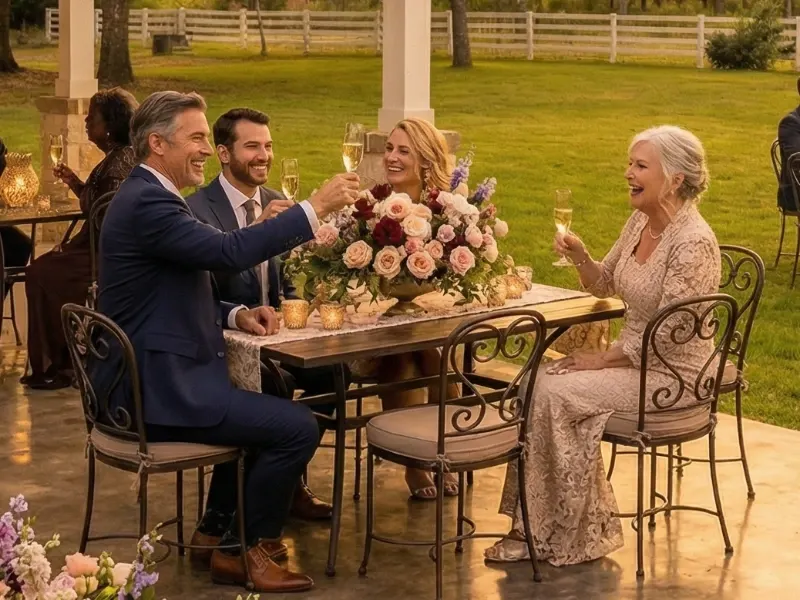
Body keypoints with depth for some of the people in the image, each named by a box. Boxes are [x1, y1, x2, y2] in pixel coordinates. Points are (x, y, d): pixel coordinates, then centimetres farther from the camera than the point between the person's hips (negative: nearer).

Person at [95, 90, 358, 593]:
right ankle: (254, 549, 6)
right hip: (157, 385, -11)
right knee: (298, 427, -13)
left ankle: (217, 535, 29)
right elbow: (229, 251, -31)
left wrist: (236, 315, 2)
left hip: (156, 374, 11)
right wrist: (316, 208, -27)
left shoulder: (149, 196, 16)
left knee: (269, 412, 27)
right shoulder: (148, 202, -19)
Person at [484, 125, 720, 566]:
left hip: (672, 372, -9)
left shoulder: (693, 242, -22)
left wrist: (601, 360, -16)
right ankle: (535, 526, -6)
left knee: (557, 393, -20)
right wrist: (580, 257, -4)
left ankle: (565, 535, -5)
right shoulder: (640, 222, 5)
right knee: (534, 380, -9)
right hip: (635, 356, 9)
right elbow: (604, 285, 16)